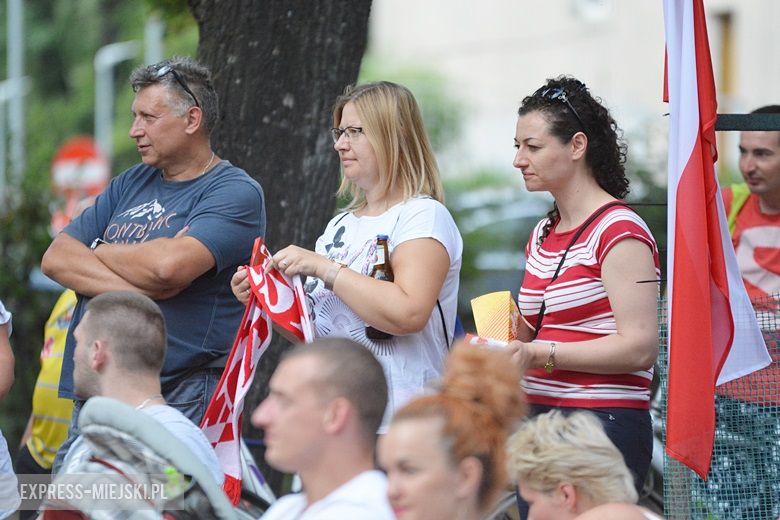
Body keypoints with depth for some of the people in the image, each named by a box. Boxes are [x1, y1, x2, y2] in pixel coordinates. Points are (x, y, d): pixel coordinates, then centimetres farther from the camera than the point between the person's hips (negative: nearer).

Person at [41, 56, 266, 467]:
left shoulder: (235, 193, -4)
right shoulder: (131, 184, 18)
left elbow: (170, 264, -21)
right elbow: (55, 259, 9)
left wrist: (98, 254, -1)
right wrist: (133, 287, -10)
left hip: (179, 400, -7)